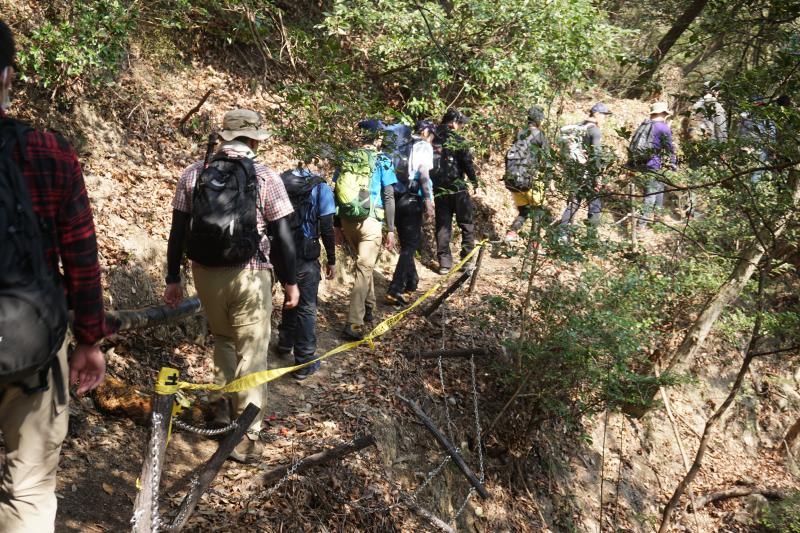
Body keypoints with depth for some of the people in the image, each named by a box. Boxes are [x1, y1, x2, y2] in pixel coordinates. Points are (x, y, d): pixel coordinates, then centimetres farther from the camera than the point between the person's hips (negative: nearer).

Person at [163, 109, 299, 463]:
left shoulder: (193, 174, 1)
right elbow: (283, 236, -6)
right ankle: (246, 437, 9)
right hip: (250, 276, -3)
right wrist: (291, 281, 4)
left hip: (206, 274, 3)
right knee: (250, 352, 7)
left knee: (223, 338, 28)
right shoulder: (266, 178, -7)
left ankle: (225, 405, 35)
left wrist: (173, 279, 11)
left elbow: (177, 232, 3)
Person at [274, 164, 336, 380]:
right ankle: (304, 364, 7)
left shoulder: (282, 182, 12)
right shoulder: (321, 189, 0)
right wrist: (331, 260, 1)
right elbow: (326, 229, -7)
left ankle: (285, 344, 41)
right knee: (306, 308, 4)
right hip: (304, 256, -5)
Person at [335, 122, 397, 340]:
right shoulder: (382, 160, -4)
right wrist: (391, 229, -3)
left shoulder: (346, 160, 8)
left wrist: (338, 226, 16)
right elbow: (388, 197, -7)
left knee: (364, 263, 25)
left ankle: (368, 307, 37)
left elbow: (337, 193, 10)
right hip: (370, 221, -5)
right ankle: (354, 324, -10)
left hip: (347, 220, 5)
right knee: (364, 268, -4)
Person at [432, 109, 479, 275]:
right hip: (457, 188, -5)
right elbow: (467, 163, -11)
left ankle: (444, 262, 7)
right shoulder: (457, 140, -9)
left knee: (442, 225, 8)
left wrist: (431, 186, 20)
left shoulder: (432, 140, 7)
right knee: (467, 223, 9)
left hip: (438, 190, 5)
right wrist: (475, 182, 2)